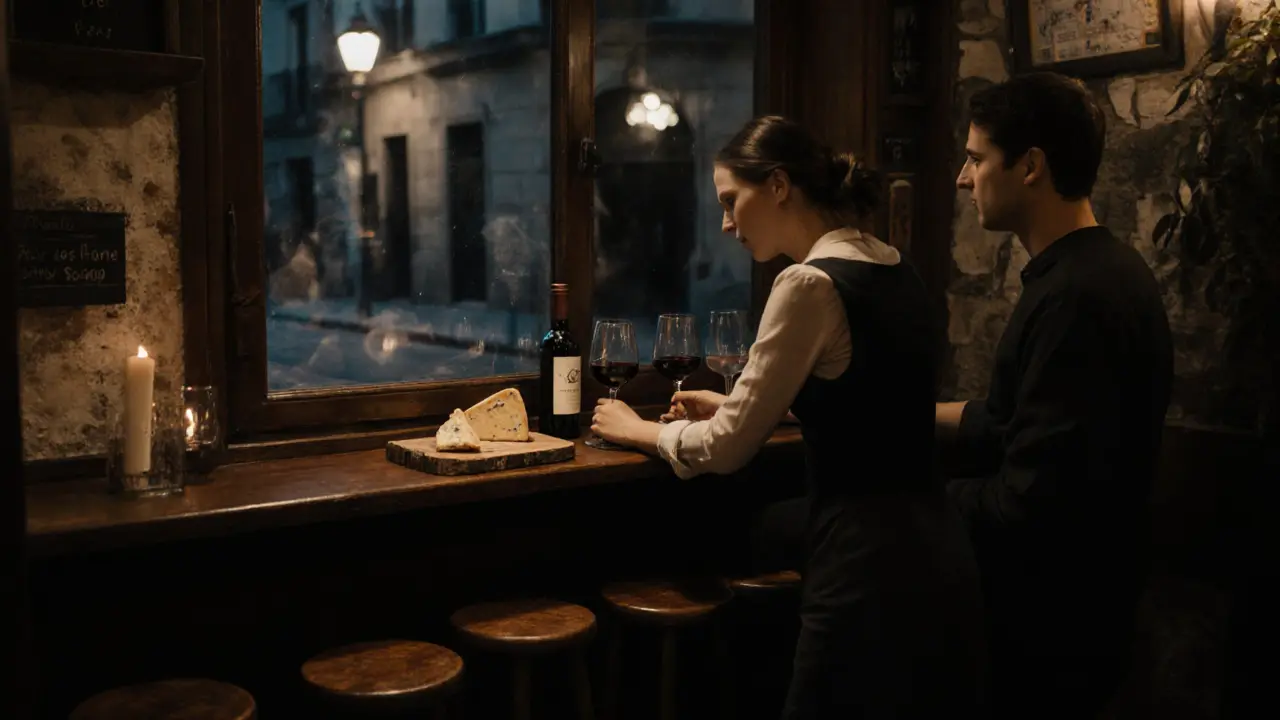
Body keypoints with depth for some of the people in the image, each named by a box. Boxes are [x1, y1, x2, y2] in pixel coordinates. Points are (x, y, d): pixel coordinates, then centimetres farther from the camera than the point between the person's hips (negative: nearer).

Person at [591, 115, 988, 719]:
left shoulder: (811, 283, -17)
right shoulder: (891, 268, 8)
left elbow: (728, 448, -12)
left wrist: (639, 429, 5)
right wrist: (734, 405, 22)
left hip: (870, 563, -9)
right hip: (928, 550, 9)